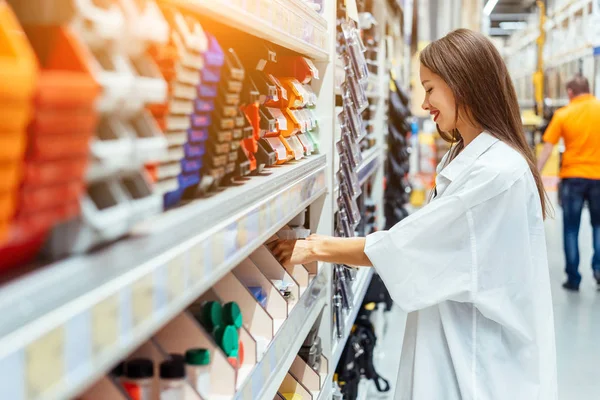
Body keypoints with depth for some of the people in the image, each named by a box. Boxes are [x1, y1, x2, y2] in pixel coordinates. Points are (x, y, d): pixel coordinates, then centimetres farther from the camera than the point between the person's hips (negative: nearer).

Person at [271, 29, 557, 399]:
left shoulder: (497, 171, -23)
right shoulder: (468, 157, 9)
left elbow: (407, 246, -20)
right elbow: (424, 242, 8)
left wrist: (316, 250, -11)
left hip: (482, 356, -8)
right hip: (459, 337, 9)